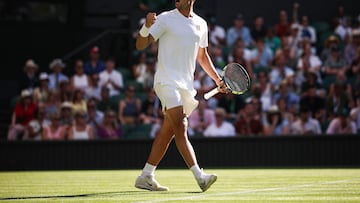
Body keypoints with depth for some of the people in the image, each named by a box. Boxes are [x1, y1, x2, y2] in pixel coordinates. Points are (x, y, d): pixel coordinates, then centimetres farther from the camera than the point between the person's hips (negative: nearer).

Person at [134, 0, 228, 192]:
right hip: (167, 81, -6)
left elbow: (202, 56, 25)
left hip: (186, 85, 6)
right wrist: (146, 26, -27)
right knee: (181, 129, -16)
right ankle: (199, 176, -24)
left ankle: (146, 177, 15)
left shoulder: (201, 24, 12)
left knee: (167, 133, 7)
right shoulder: (165, 19, -4)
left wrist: (218, 79, 19)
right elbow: (140, 45, -8)